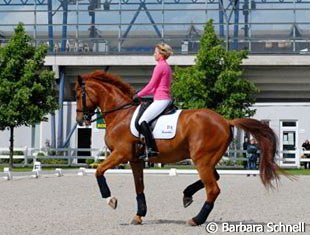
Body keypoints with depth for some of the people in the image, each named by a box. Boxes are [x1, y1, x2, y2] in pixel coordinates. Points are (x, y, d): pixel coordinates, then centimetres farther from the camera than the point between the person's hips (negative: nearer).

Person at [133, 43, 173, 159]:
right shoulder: (167, 66, 19)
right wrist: (143, 94, 19)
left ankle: (151, 149, -22)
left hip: (160, 100, -11)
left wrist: (139, 95, 0)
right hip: (166, 99, 11)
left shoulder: (160, 66, -11)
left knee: (143, 121, -16)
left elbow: (151, 85, -11)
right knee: (145, 120, 18)